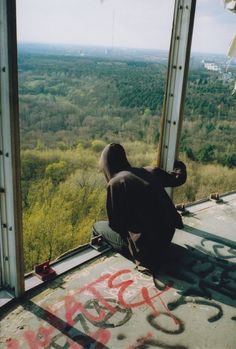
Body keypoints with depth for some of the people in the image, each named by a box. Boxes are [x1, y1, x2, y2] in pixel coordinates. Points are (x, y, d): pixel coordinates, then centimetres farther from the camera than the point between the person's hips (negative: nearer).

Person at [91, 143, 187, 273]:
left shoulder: (116, 182, -13)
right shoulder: (151, 171, 3)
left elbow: (114, 224, -8)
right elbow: (179, 179, 19)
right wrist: (180, 166, 41)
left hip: (145, 247, -7)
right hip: (166, 236, 7)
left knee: (97, 227, 13)